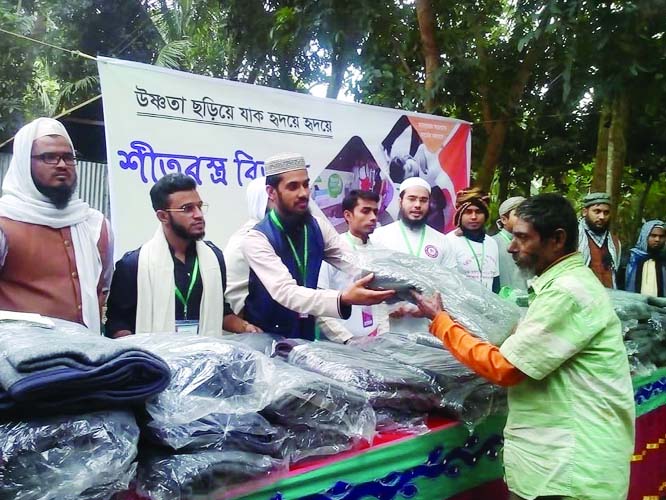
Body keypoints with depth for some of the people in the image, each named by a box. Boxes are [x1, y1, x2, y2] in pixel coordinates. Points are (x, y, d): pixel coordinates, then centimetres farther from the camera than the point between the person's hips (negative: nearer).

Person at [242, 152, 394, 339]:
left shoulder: (319, 227, 0)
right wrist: (343, 299, -42)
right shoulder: (257, 239, -16)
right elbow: (285, 292, -28)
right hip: (266, 340, -3)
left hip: (306, 336, 4)